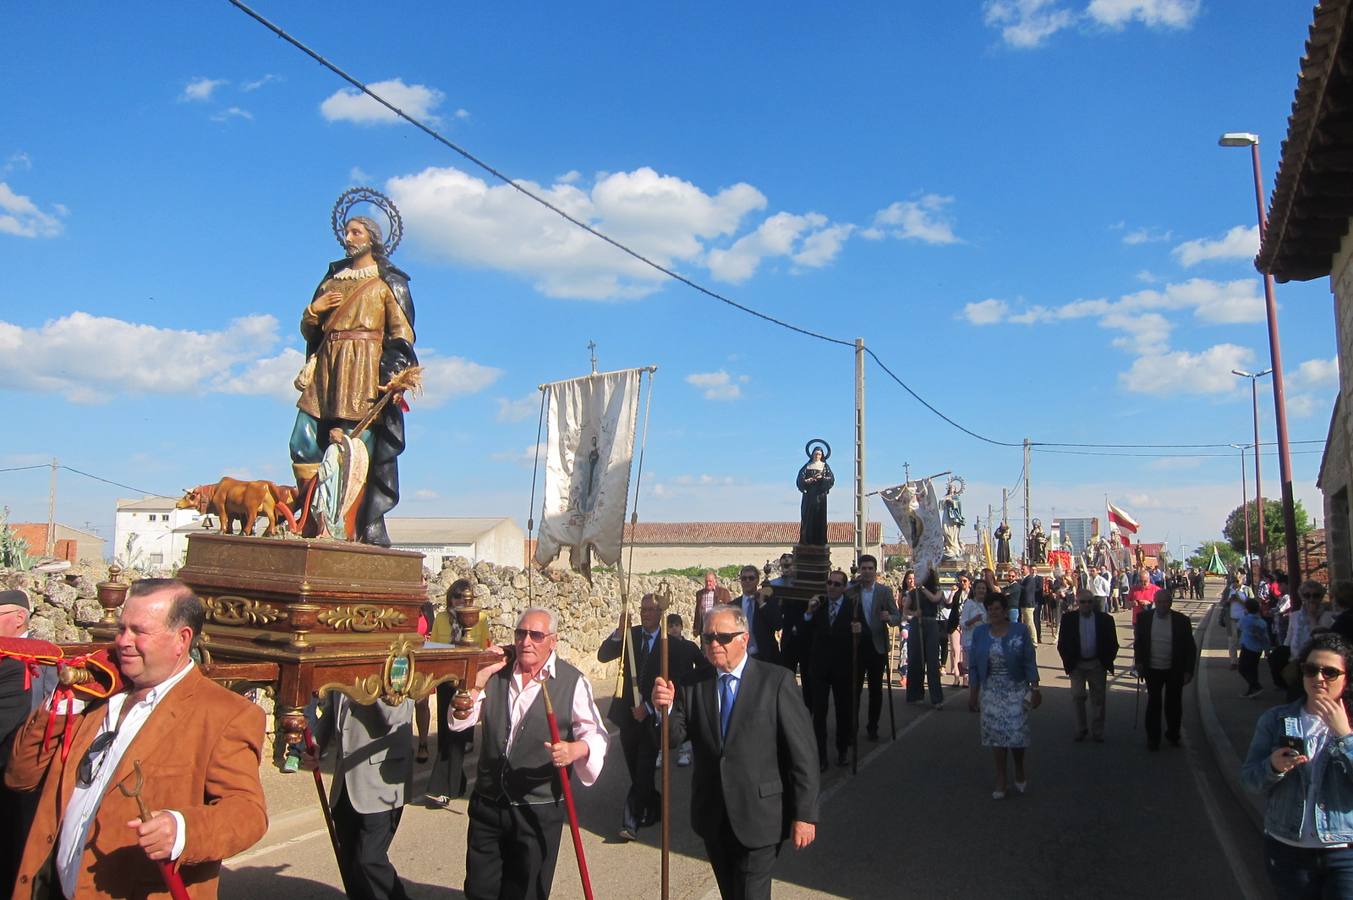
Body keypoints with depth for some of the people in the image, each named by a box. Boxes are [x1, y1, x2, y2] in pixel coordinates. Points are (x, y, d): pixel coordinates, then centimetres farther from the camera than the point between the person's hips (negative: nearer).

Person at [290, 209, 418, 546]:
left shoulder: (387, 281, 8)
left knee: (360, 447, -13)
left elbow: (402, 332, -1)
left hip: (365, 367, -6)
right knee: (303, 444, -5)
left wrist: (395, 374, -15)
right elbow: (310, 330, 23)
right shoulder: (332, 278, 23)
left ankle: (371, 528, -12)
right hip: (327, 366, 6)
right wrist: (314, 309, 1)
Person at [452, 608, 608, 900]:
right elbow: (458, 722, 1)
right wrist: (480, 676, -11)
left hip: (539, 811, -3)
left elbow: (596, 734, -11)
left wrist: (576, 750, -33)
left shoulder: (573, 682, -6)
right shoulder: (496, 673, 4)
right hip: (487, 803, 3)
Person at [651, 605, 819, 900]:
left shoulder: (776, 681, -11)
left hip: (758, 818, -4)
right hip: (713, 818, 4)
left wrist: (805, 814, -12)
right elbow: (672, 737, -5)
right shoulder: (693, 684, 1)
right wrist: (665, 708, -26)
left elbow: (802, 751, -10)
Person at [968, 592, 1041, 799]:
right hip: (991, 691, 2)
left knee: (1016, 733, -4)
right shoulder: (979, 633, 4)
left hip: (1016, 690, -2)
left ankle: (1019, 772, 24)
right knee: (995, 733, 2)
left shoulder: (1020, 631, -3)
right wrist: (973, 693, 6)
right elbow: (974, 666, 7)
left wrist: (1034, 688, -7)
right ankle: (1001, 779, 14)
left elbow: (1029, 663, -2)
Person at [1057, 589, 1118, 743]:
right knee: (1077, 696, -4)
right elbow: (1062, 643, 2)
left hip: (1097, 665, 1)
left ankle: (1097, 732, 18)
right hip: (1077, 665, 0)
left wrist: (1107, 662, -2)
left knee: (1098, 699, 7)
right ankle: (1081, 729, 13)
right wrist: (1068, 662, -2)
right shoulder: (1068, 619, -3)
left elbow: (1113, 644, 4)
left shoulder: (1105, 619, -2)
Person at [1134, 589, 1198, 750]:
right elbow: (1138, 642, 7)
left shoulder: (1181, 620, -6)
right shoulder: (1144, 619, -3)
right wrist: (1139, 662, 0)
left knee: (1174, 704, 11)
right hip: (1153, 669, 0)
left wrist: (1188, 671, -5)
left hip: (1174, 671, 0)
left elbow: (1190, 648, -2)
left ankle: (1173, 735, 30)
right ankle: (1153, 738, 12)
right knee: (1153, 703, 2)